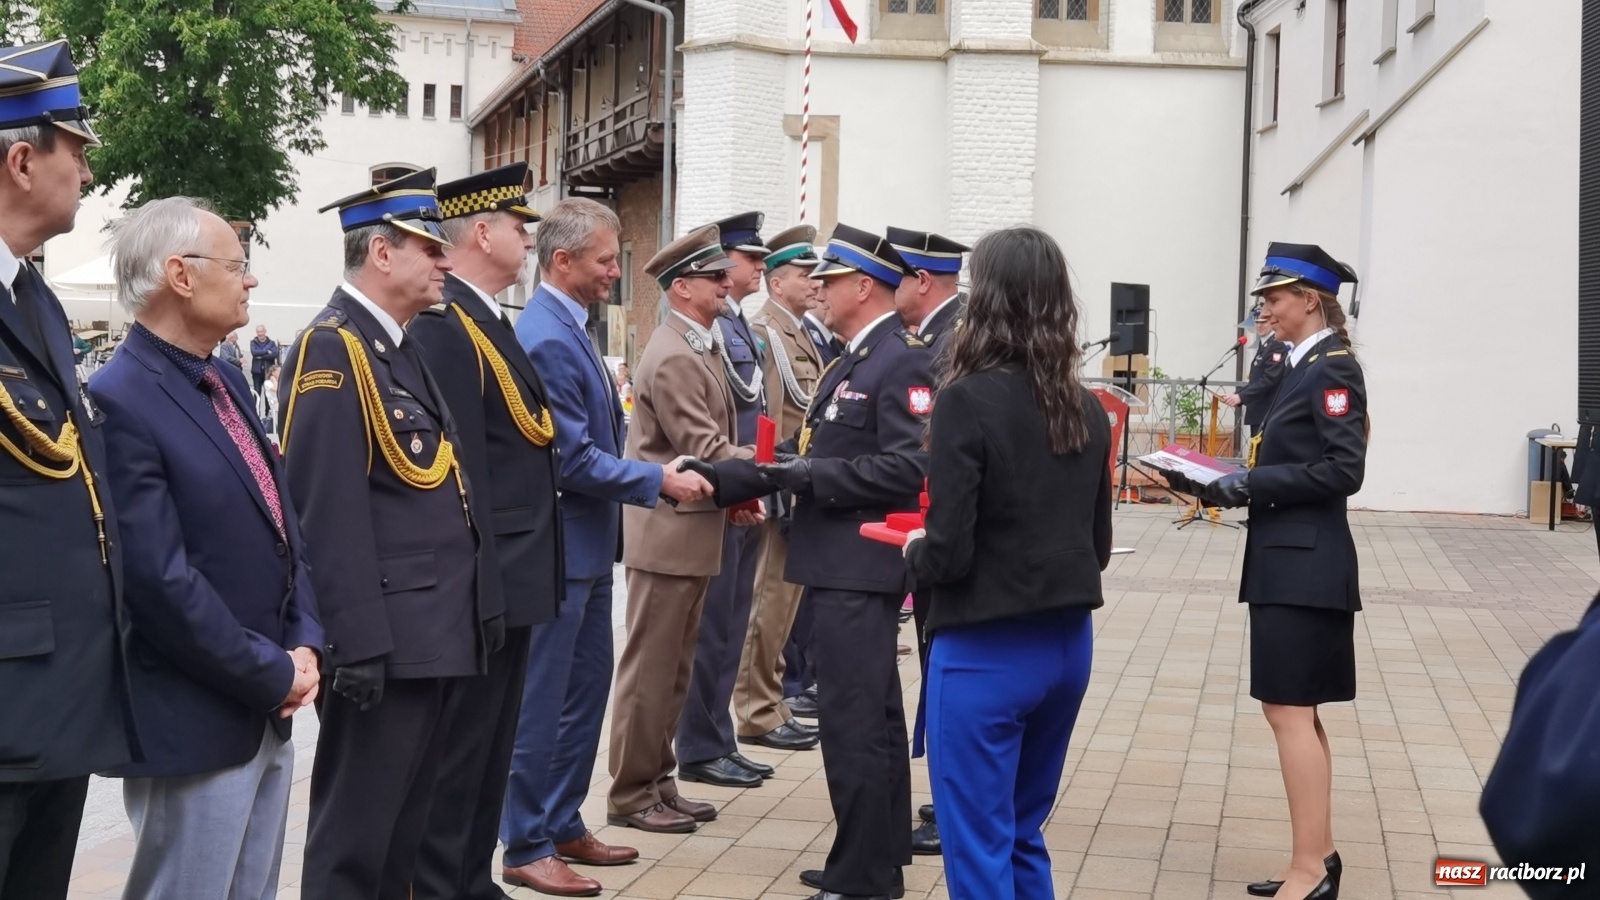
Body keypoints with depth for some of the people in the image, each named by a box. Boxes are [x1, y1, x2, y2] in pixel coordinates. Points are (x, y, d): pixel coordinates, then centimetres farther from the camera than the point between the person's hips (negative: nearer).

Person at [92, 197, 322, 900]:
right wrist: (274, 676, -14)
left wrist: (303, 644, 0)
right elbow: (162, 581, -22)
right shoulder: (119, 402, -18)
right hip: (194, 722, -9)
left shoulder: (229, 383, 11)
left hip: (268, 713, 9)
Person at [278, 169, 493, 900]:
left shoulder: (398, 347, 16)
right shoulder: (331, 350, -14)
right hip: (387, 642, -10)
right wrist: (359, 644, -24)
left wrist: (469, 612, 17)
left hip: (433, 634, 10)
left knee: (405, 825, 17)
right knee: (355, 834, 0)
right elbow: (328, 513, -21)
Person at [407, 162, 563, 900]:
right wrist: (475, 581, -21)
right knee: (458, 750, -2)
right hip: (480, 581, -10)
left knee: (489, 748, 17)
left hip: (508, 578, 10)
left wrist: (518, 574, 16)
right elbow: (456, 471, -21)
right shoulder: (443, 326, -16)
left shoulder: (488, 321, 15)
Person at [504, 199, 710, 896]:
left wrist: (658, 475, 11)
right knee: (542, 701, 1)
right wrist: (660, 482, -16)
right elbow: (574, 460, -22)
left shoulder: (569, 328, 10)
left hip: (588, 546, 10)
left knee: (585, 691, 18)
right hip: (558, 549, -10)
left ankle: (563, 826, 29)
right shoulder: (545, 338, -21)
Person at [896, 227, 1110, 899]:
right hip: (1067, 642, 7)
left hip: (985, 651, -7)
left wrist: (914, 552, 2)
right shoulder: (1087, 409, 4)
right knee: (1023, 835, 21)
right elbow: (1098, 544, 12)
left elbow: (948, 553, -18)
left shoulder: (968, 398, -16)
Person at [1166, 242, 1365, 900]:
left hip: (1305, 566, -10)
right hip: (1289, 562, 10)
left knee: (1288, 711, -8)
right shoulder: (1307, 367, 15)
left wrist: (1249, 484, -19)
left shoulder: (1332, 368, -13)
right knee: (1292, 712, 13)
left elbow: (1343, 470, -20)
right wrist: (1237, 486, 4)